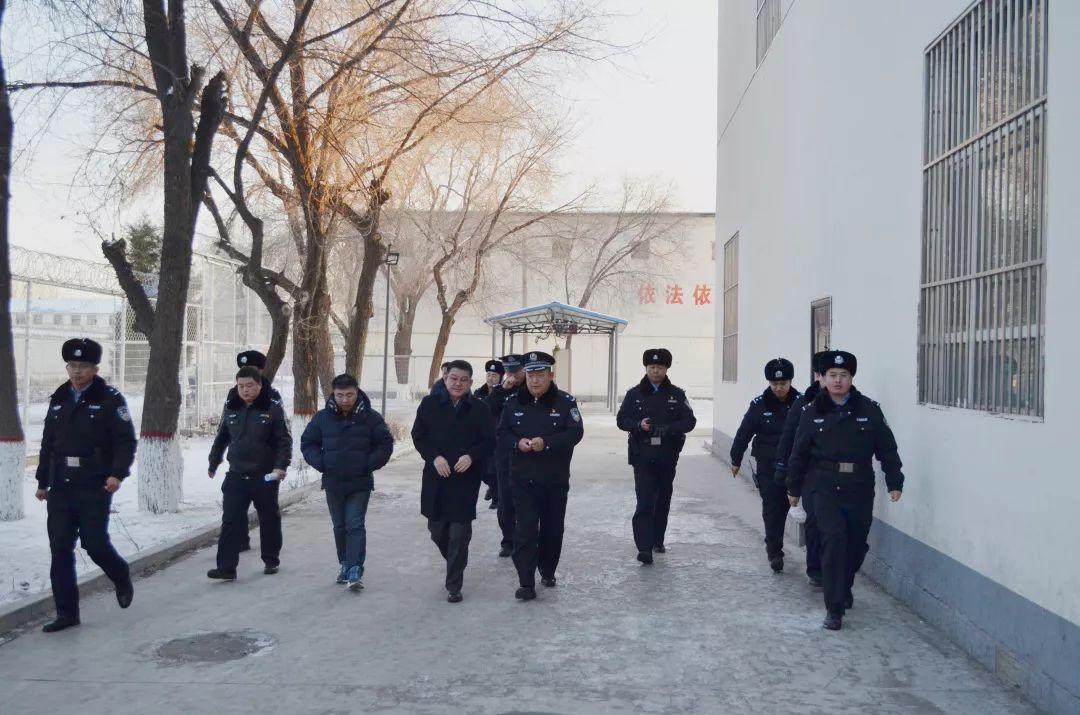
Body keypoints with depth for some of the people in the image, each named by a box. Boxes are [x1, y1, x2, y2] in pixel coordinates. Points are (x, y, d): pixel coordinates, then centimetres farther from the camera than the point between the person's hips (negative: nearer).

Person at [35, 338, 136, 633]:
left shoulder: (110, 399, -4)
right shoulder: (58, 400, 13)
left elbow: (126, 440, -9)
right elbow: (48, 444, 18)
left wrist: (118, 473, -21)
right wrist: (43, 481, 18)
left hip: (95, 488, -5)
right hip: (60, 487, 5)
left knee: (94, 543, -5)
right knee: (60, 550, 3)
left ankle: (121, 578, 26)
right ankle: (66, 612, 11)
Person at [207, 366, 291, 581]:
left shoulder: (273, 409, -6)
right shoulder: (231, 409, 6)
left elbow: (284, 441, -8)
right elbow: (221, 439, 18)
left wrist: (281, 466, -20)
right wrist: (213, 464, 23)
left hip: (265, 476, -3)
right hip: (236, 476, 3)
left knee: (269, 520, 11)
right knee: (231, 521, -4)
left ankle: (271, 560, 27)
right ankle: (226, 567, -4)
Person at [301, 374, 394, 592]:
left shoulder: (370, 417, -6)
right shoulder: (322, 417, -1)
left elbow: (385, 444, 0)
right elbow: (307, 443, 7)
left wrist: (369, 465, -9)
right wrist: (322, 464, -5)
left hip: (360, 484, -3)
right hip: (333, 484, 3)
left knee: (355, 525, -9)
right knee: (340, 526, 14)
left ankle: (355, 572, -11)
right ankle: (345, 565, 29)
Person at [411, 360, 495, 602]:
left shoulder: (480, 409, -1)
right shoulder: (429, 404, 1)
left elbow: (489, 442, 1)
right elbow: (418, 436, 3)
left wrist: (472, 456, -17)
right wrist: (434, 457, -13)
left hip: (466, 480, -2)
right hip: (436, 479, 2)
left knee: (459, 534, -3)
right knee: (436, 530, 12)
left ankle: (454, 586, 9)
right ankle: (455, 563, 42)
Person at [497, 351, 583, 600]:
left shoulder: (565, 402, -4)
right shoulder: (513, 402, 3)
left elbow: (575, 432, -11)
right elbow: (502, 432, 7)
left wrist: (546, 442, -23)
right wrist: (517, 442, -15)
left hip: (556, 479, 0)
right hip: (522, 479, 0)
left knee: (553, 528, 12)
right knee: (526, 529, -6)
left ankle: (548, 571, 33)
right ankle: (526, 583, -3)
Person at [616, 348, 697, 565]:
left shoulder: (676, 395, 5)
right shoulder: (634, 394, 4)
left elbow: (690, 421, 0)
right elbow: (621, 420, 4)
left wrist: (669, 428, -17)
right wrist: (639, 425, -16)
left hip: (667, 456, 2)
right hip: (642, 456, -2)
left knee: (663, 500, 12)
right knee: (645, 501, -12)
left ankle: (658, 541, 28)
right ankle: (644, 548, -15)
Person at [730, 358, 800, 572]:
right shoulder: (759, 405, -4)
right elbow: (744, 433, 3)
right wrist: (735, 460, 7)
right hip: (767, 465, 0)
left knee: (783, 506, 7)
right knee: (772, 507, -2)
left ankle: (774, 548, 23)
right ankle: (774, 551, 3)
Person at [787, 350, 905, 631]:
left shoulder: (869, 409, 0)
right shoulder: (812, 412, 0)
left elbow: (887, 448, 2)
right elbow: (799, 453, 5)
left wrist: (894, 482, -2)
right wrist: (794, 488, 8)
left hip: (860, 489, 2)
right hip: (825, 488, -2)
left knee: (856, 544, 11)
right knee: (834, 540, -14)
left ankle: (844, 588, 41)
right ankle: (834, 608, -7)